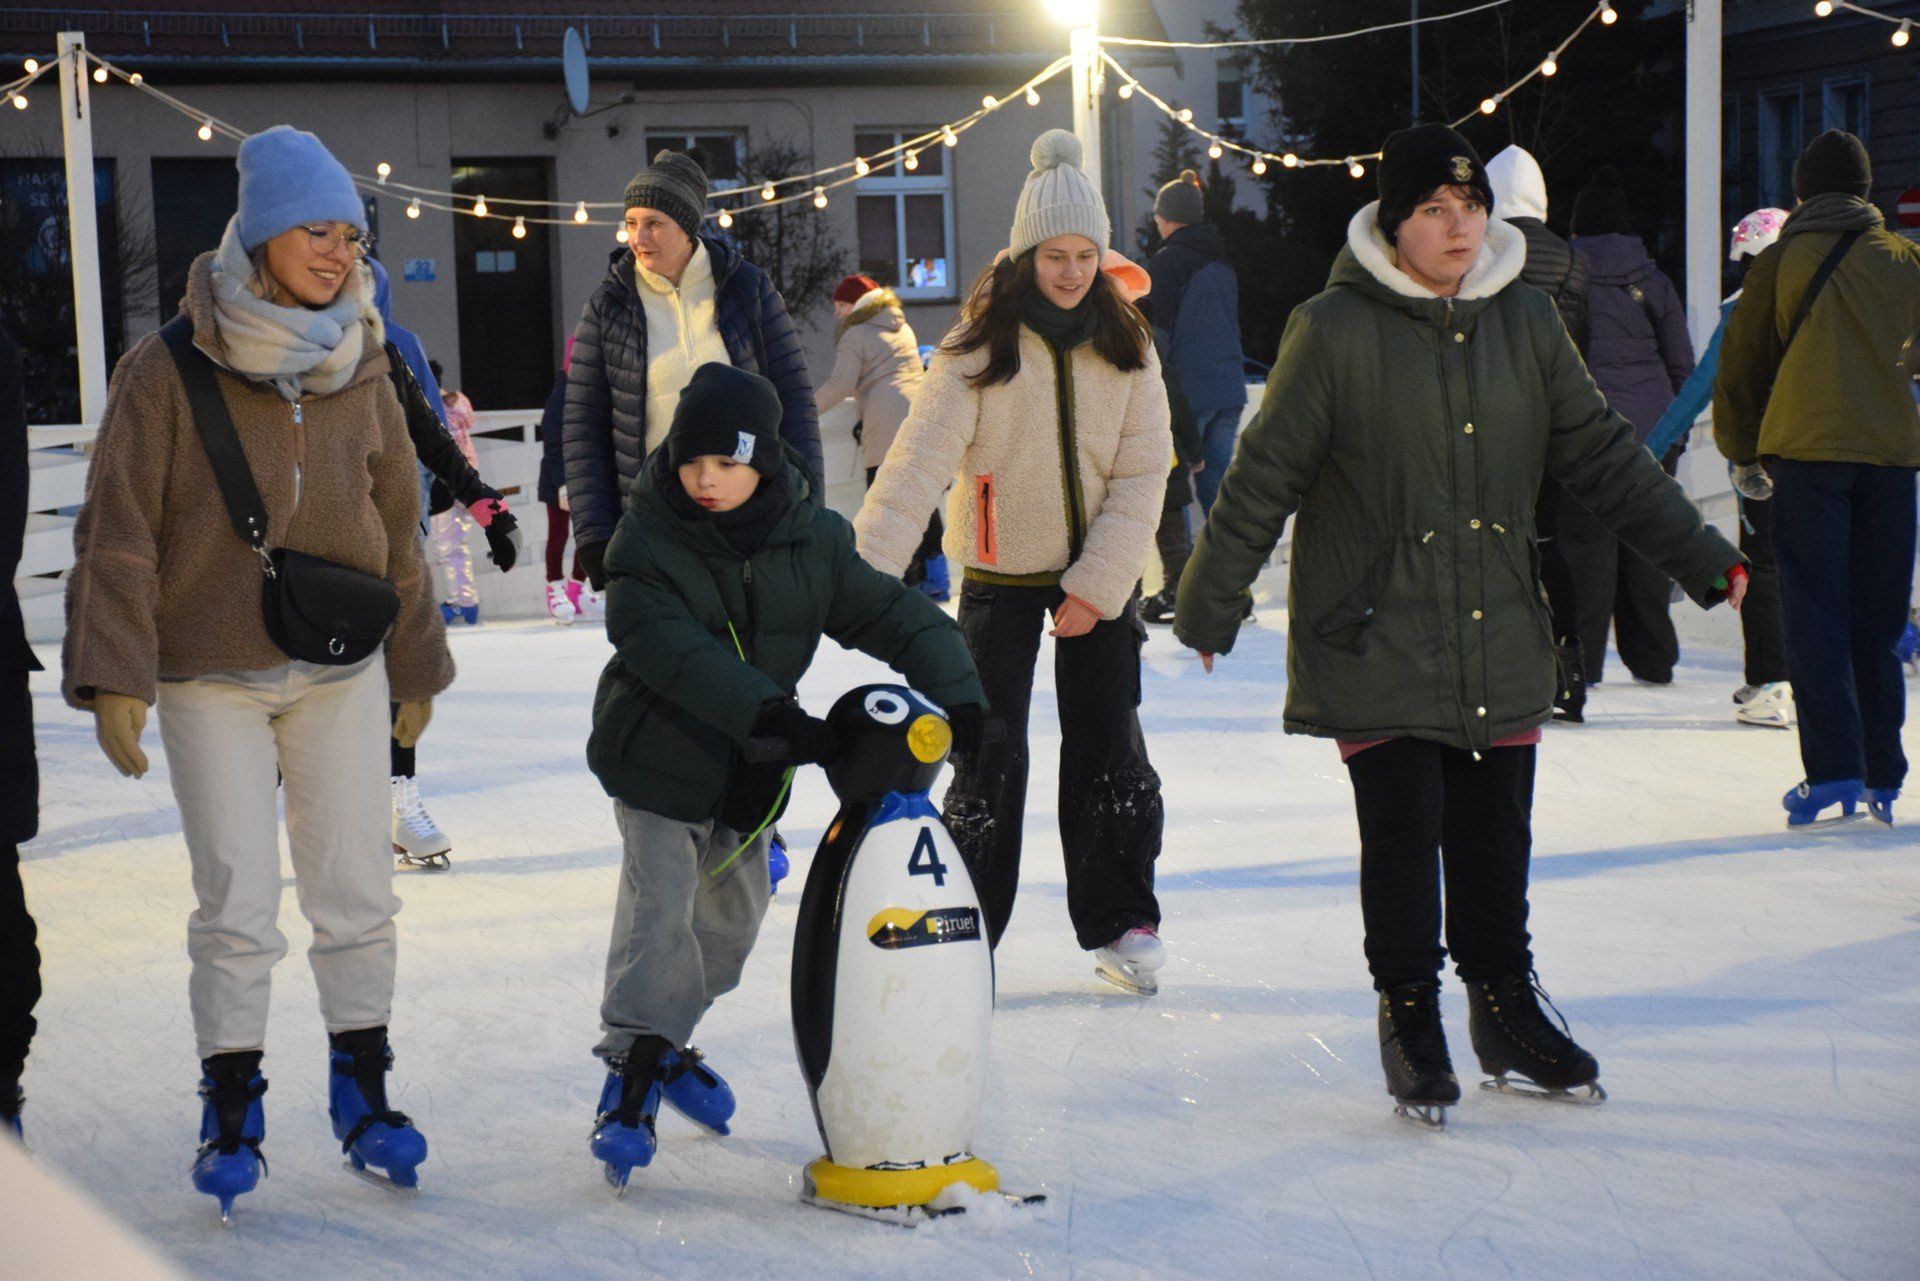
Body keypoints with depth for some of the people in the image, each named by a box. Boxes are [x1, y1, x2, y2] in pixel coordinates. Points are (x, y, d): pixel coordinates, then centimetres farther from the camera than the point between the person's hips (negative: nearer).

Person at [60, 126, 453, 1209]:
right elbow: (120, 533, -8)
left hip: (340, 673, 3)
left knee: (359, 896, 5)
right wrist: (116, 677, -12)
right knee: (238, 906, -2)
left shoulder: (360, 371, 2)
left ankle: (364, 1091, 20)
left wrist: (416, 664, 17)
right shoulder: (169, 372, -10)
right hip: (211, 681, -3)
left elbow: (397, 527, 12)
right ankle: (233, 1112, 12)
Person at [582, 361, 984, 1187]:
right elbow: (671, 647, -30)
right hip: (658, 755, -5)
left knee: (733, 910, 16)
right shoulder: (647, 541, -18)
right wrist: (767, 710, -41)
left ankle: (670, 1039, 35)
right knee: (659, 905, -13)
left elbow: (892, 614, -3)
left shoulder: (811, 539, -6)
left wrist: (955, 691, -17)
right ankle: (633, 1067, -5)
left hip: (753, 768, 5)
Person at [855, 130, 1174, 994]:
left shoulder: (1126, 346, -2)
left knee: (1109, 748, 5)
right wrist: (868, 566, -34)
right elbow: (921, 455, -21)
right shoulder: (981, 345, -12)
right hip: (1001, 574, -2)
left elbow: (1142, 472, -4)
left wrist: (1097, 584, -13)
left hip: (1099, 573, 2)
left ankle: (1119, 923, 18)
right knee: (989, 753, -1)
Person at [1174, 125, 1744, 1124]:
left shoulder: (1523, 319, 6)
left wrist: (1698, 556, 13)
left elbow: (1599, 453, 13)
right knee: (1403, 835, -1)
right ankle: (1409, 1019, 15)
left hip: (1500, 639, 4)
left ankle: (1505, 1008, 26)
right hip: (1376, 642, -4)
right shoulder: (1336, 330, -8)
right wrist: (1209, 600, -1)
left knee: (1497, 835, 10)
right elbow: (1265, 475, -4)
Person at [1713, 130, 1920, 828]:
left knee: (1813, 613, -1)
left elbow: (1741, 364, 8)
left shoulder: (1780, 261, 5)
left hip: (1807, 448, -2)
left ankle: (1833, 767, -12)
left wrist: (1743, 455, 18)